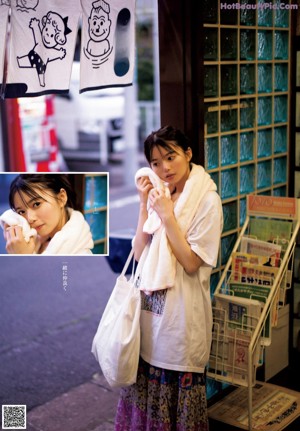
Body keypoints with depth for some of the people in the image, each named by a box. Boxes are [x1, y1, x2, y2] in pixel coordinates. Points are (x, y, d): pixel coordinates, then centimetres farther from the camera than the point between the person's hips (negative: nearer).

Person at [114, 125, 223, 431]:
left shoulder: (207, 200, -12)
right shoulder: (158, 194, 6)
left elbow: (191, 263, -16)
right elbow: (139, 254, 1)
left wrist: (167, 214, -18)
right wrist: (144, 205, -6)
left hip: (182, 308, -6)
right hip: (150, 305, 6)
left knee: (178, 388, 7)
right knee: (146, 380, 16)